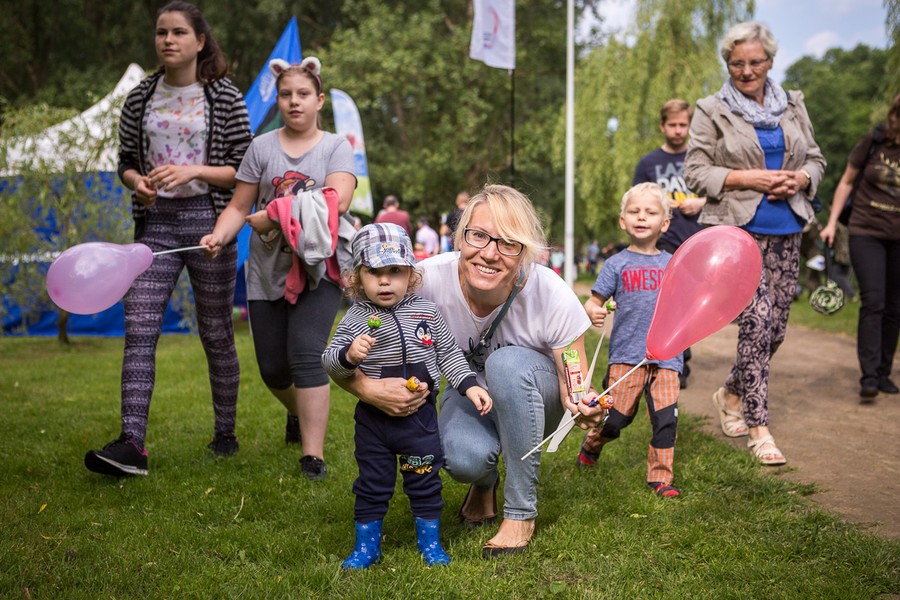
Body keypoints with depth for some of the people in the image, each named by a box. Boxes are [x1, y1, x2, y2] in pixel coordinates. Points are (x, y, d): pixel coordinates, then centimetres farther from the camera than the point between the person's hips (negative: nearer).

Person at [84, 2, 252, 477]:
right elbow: (126, 161, 15)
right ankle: (131, 444, -13)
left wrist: (192, 171, -16)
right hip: (156, 223, 3)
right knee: (139, 329, -10)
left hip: (209, 222, -2)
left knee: (216, 334, 7)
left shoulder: (226, 99, -1)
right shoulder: (140, 99, 8)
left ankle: (225, 434, 23)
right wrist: (137, 181, -8)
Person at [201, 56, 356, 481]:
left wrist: (274, 215, -22)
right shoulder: (262, 147, 9)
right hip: (267, 270, 3)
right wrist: (220, 235, -15)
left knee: (305, 354, -17)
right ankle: (299, 413, 40)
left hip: (317, 267, -3)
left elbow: (337, 201, -15)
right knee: (272, 368, 7)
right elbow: (239, 206, 7)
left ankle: (313, 454, -11)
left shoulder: (336, 147, 3)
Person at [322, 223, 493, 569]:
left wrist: (469, 386, -1)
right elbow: (330, 362, -7)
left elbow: (448, 354, 6)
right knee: (372, 484, 11)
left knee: (425, 481, 11)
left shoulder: (426, 312, -3)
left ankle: (430, 541, 28)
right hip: (372, 419, -1)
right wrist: (348, 355, -28)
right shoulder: (355, 318, -7)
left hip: (419, 414, 1)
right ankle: (366, 546, 25)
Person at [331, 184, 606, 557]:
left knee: (507, 363, -35)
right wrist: (370, 389, -48)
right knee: (462, 458, -32)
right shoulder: (427, 281, -30)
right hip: (469, 391, 1)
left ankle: (521, 512, -18)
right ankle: (484, 484, 9)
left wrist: (583, 405, -44)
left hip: (534, 396, 0)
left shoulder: (552, 296, -31)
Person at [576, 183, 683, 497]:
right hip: (626, 355, -2)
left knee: (666, 419, -6)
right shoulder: (617, 264, 2)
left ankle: (660, 477, 7)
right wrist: (592, 312, -22)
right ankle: (592, 441, 34)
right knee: (615, 418, 1)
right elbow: (593, 302, 0)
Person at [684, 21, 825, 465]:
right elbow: (695, 173, -4)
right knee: (757, 317, -16)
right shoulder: (711, 111, 0)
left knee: (775, 327, 8)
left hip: (785, 232, 5)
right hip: (736, 229, -5)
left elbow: (815, 159, 18)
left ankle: (731, 394, 33)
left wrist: (800, 179, -5)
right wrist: (748, 178, -15)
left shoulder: (793, 107, 13)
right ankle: (758, 428, -8)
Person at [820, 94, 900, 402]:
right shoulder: (872, 143, -4)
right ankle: (869, 378, -13)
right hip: (867, 233, -2)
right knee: (873, 302, -11)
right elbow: (846, 182, 6)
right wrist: (832, 223, 3)